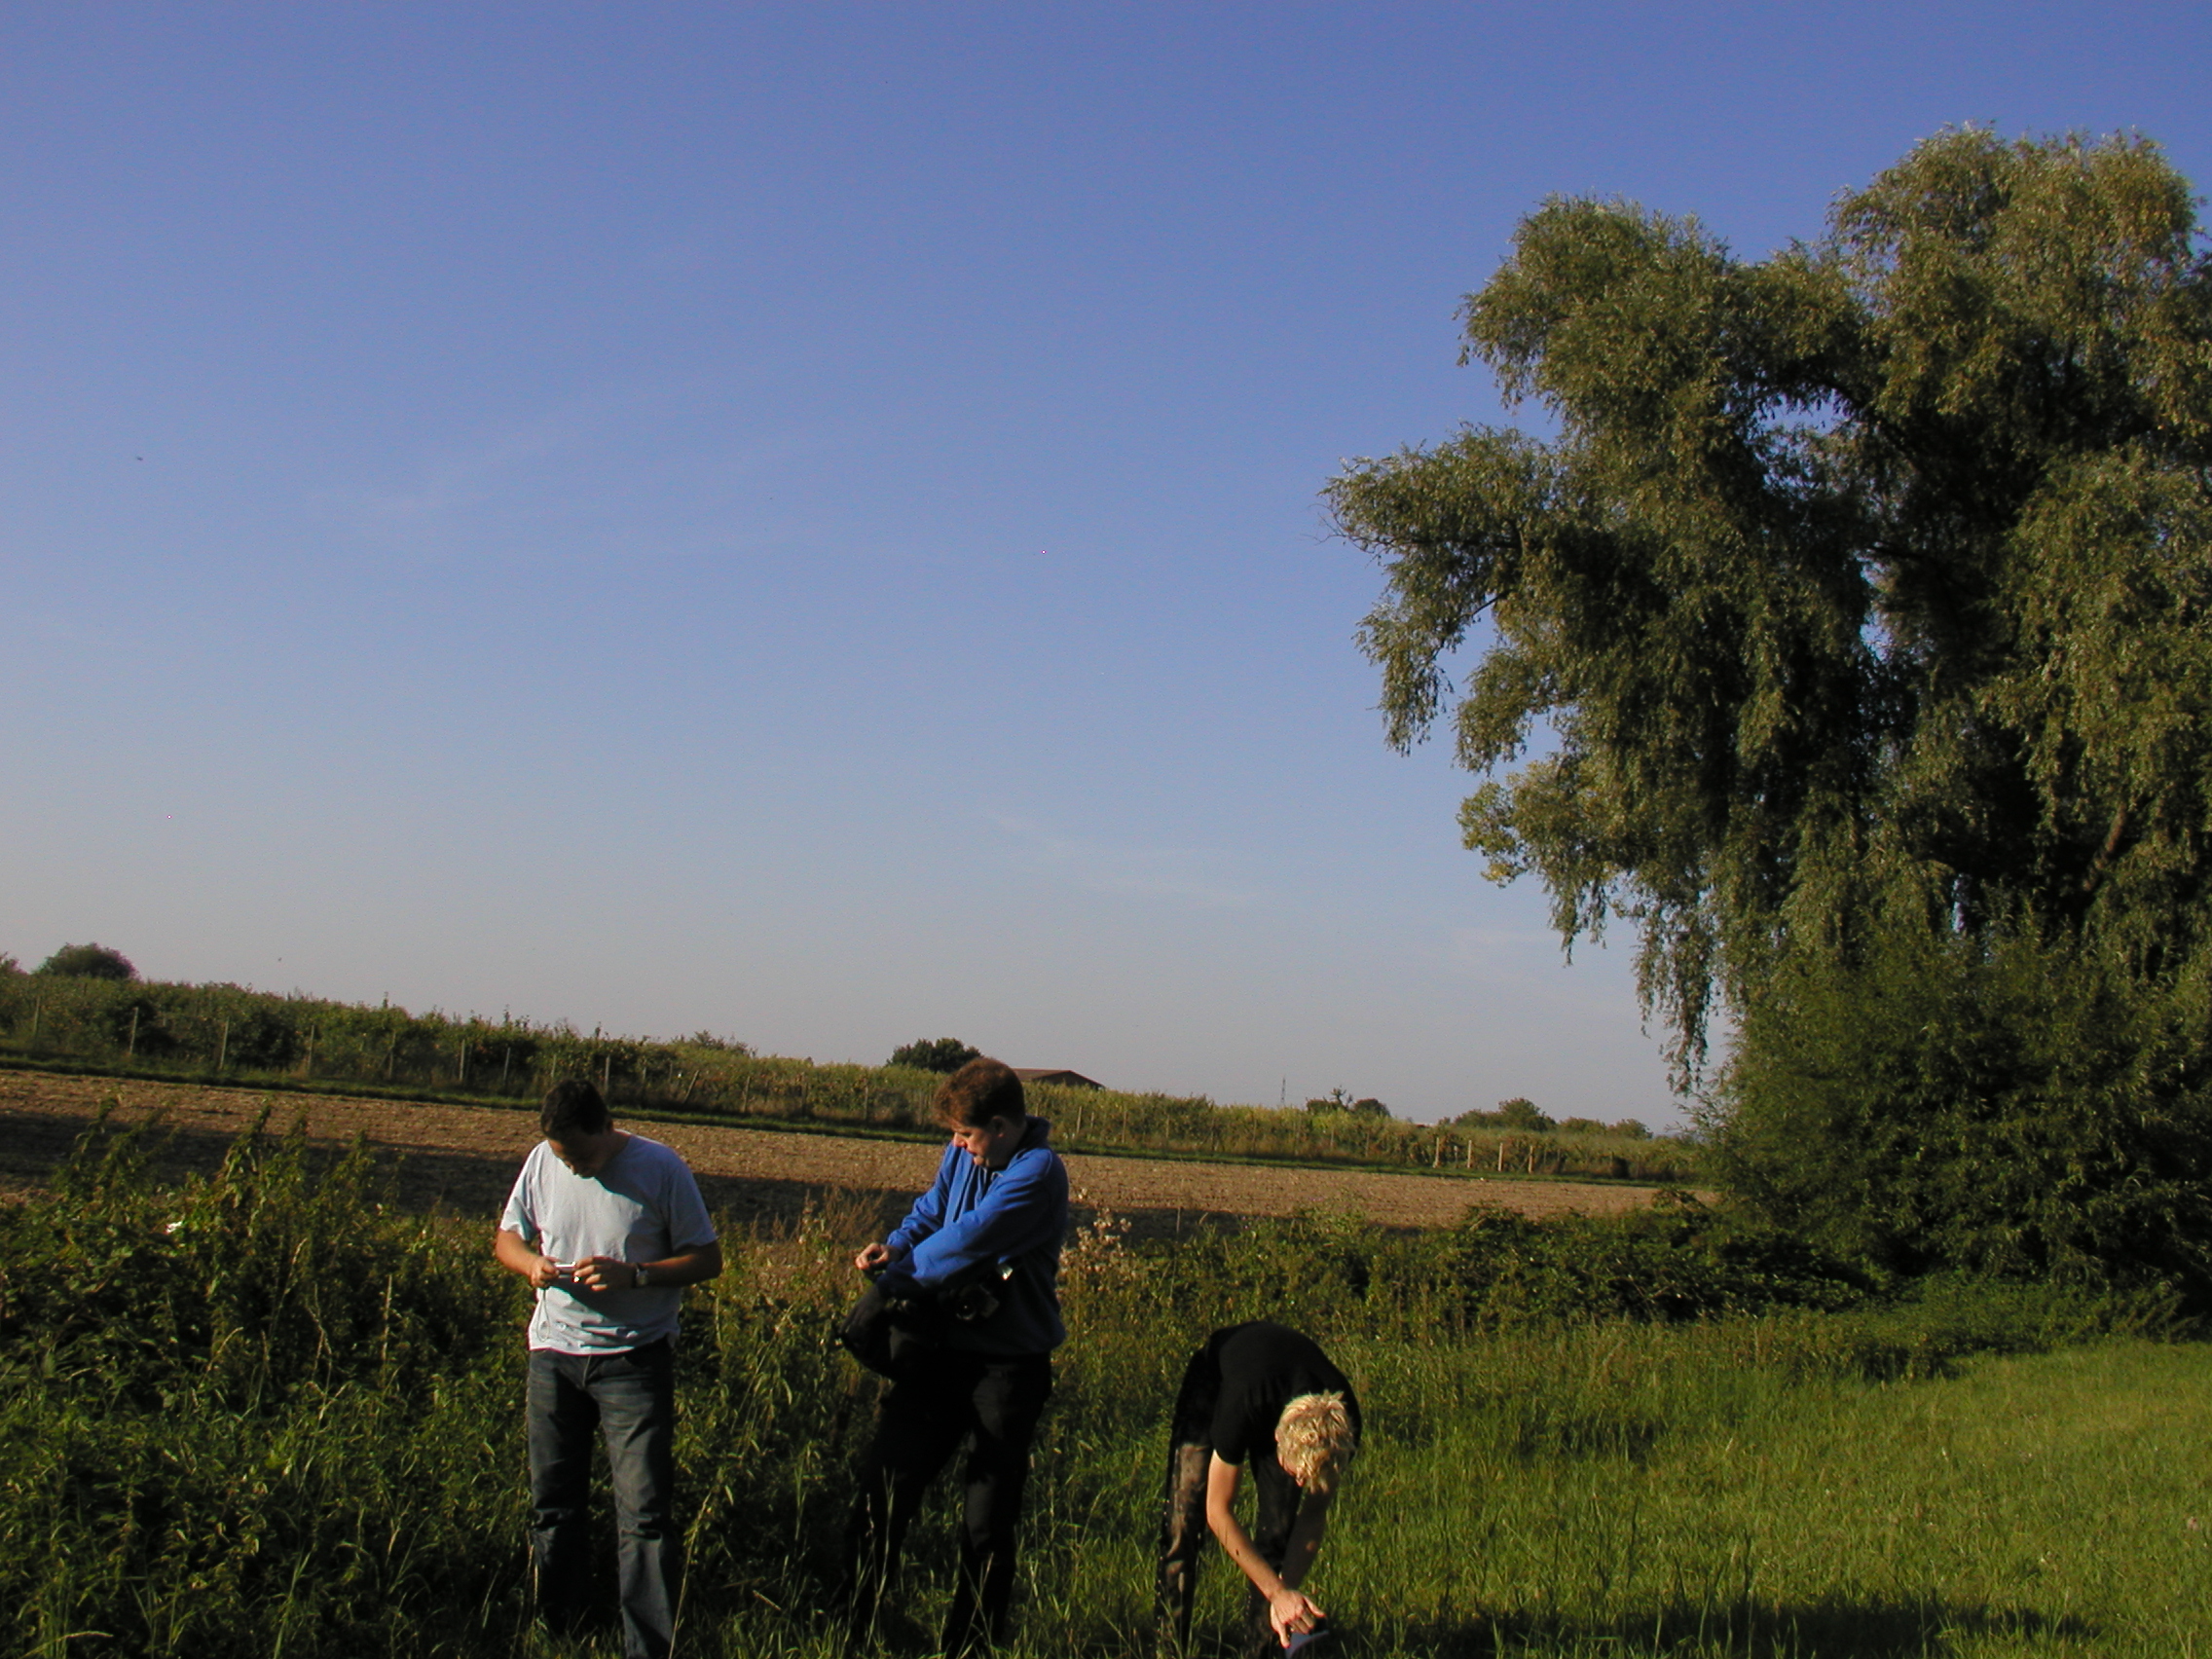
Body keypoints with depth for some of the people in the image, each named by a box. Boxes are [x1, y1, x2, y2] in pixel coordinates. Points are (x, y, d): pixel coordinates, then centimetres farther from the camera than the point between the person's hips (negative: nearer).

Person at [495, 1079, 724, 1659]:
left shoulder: (660, 1169, -11)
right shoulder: (541, 1162, 0)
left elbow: (708, 1259, -7)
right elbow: (507, 1237, 13)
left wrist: (633, 1274, -21)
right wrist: (530, 1263, -11)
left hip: (634, 1358, -4)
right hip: (554, 1353, 4)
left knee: (645, 1513, -8)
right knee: (552, 1503, 12)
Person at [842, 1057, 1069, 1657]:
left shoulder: (1038, 1172, -17)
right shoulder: (964, 1155, 5)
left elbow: (967, 1240, -22)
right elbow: (931, 1209, 20)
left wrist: (896, 1275, -11)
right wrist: (894, 1246, -2)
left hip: (1007, 1365, -6)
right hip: (944, 1346, 6)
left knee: (987, 1522, 3)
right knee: (883, 1484, -1)